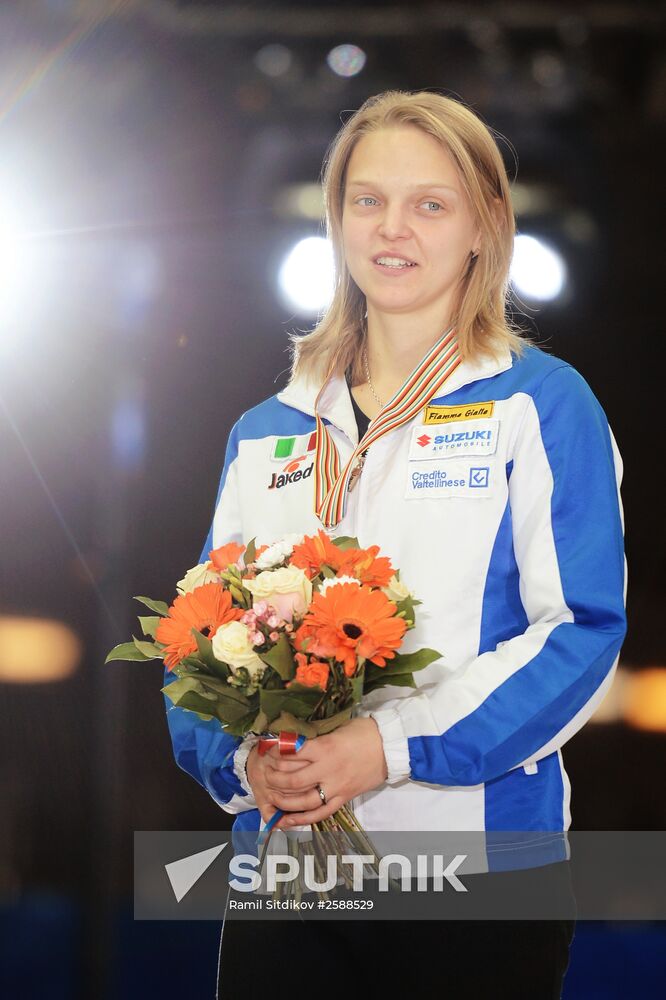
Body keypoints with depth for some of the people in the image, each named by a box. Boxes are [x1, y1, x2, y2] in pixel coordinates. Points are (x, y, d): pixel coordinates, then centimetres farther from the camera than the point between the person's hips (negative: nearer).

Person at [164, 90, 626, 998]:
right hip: (284, 863, 4)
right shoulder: (266, 435, 15)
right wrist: (243, 758, -8)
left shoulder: (540, 403, 1)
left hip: (478, 857, -3)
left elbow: (583, 628, -9)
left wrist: (393, 745, -18)